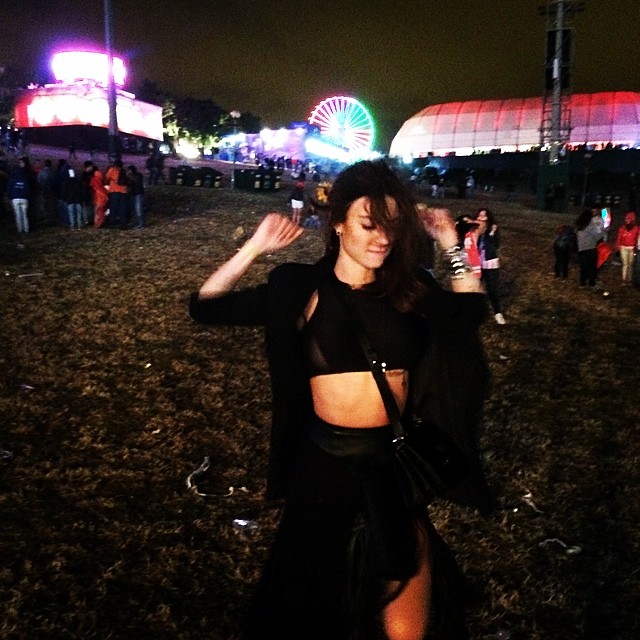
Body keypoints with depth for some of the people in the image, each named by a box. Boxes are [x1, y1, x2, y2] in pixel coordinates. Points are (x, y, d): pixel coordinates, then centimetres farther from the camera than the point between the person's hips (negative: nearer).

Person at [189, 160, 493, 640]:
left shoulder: (410, 286, -2)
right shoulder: (302, 288, -9)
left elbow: (472, 310, 11)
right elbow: (205, 307, -9)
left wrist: (451, 244, 3)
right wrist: (256, 247, -15)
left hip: (397, 459, 2)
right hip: (325, 461, -2)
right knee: (317, 600, 22)